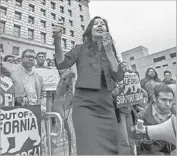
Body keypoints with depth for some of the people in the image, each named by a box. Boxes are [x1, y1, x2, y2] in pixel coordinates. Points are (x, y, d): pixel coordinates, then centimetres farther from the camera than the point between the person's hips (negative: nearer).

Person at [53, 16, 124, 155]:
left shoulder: (111, 51, 15)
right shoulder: (81, 49, 8)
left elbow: (119, 77, 1)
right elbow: (61, 64, -5)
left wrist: (108, 51, -6)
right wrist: (57, 40, -19)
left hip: (106, 104, 4)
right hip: (85, 103, -3)